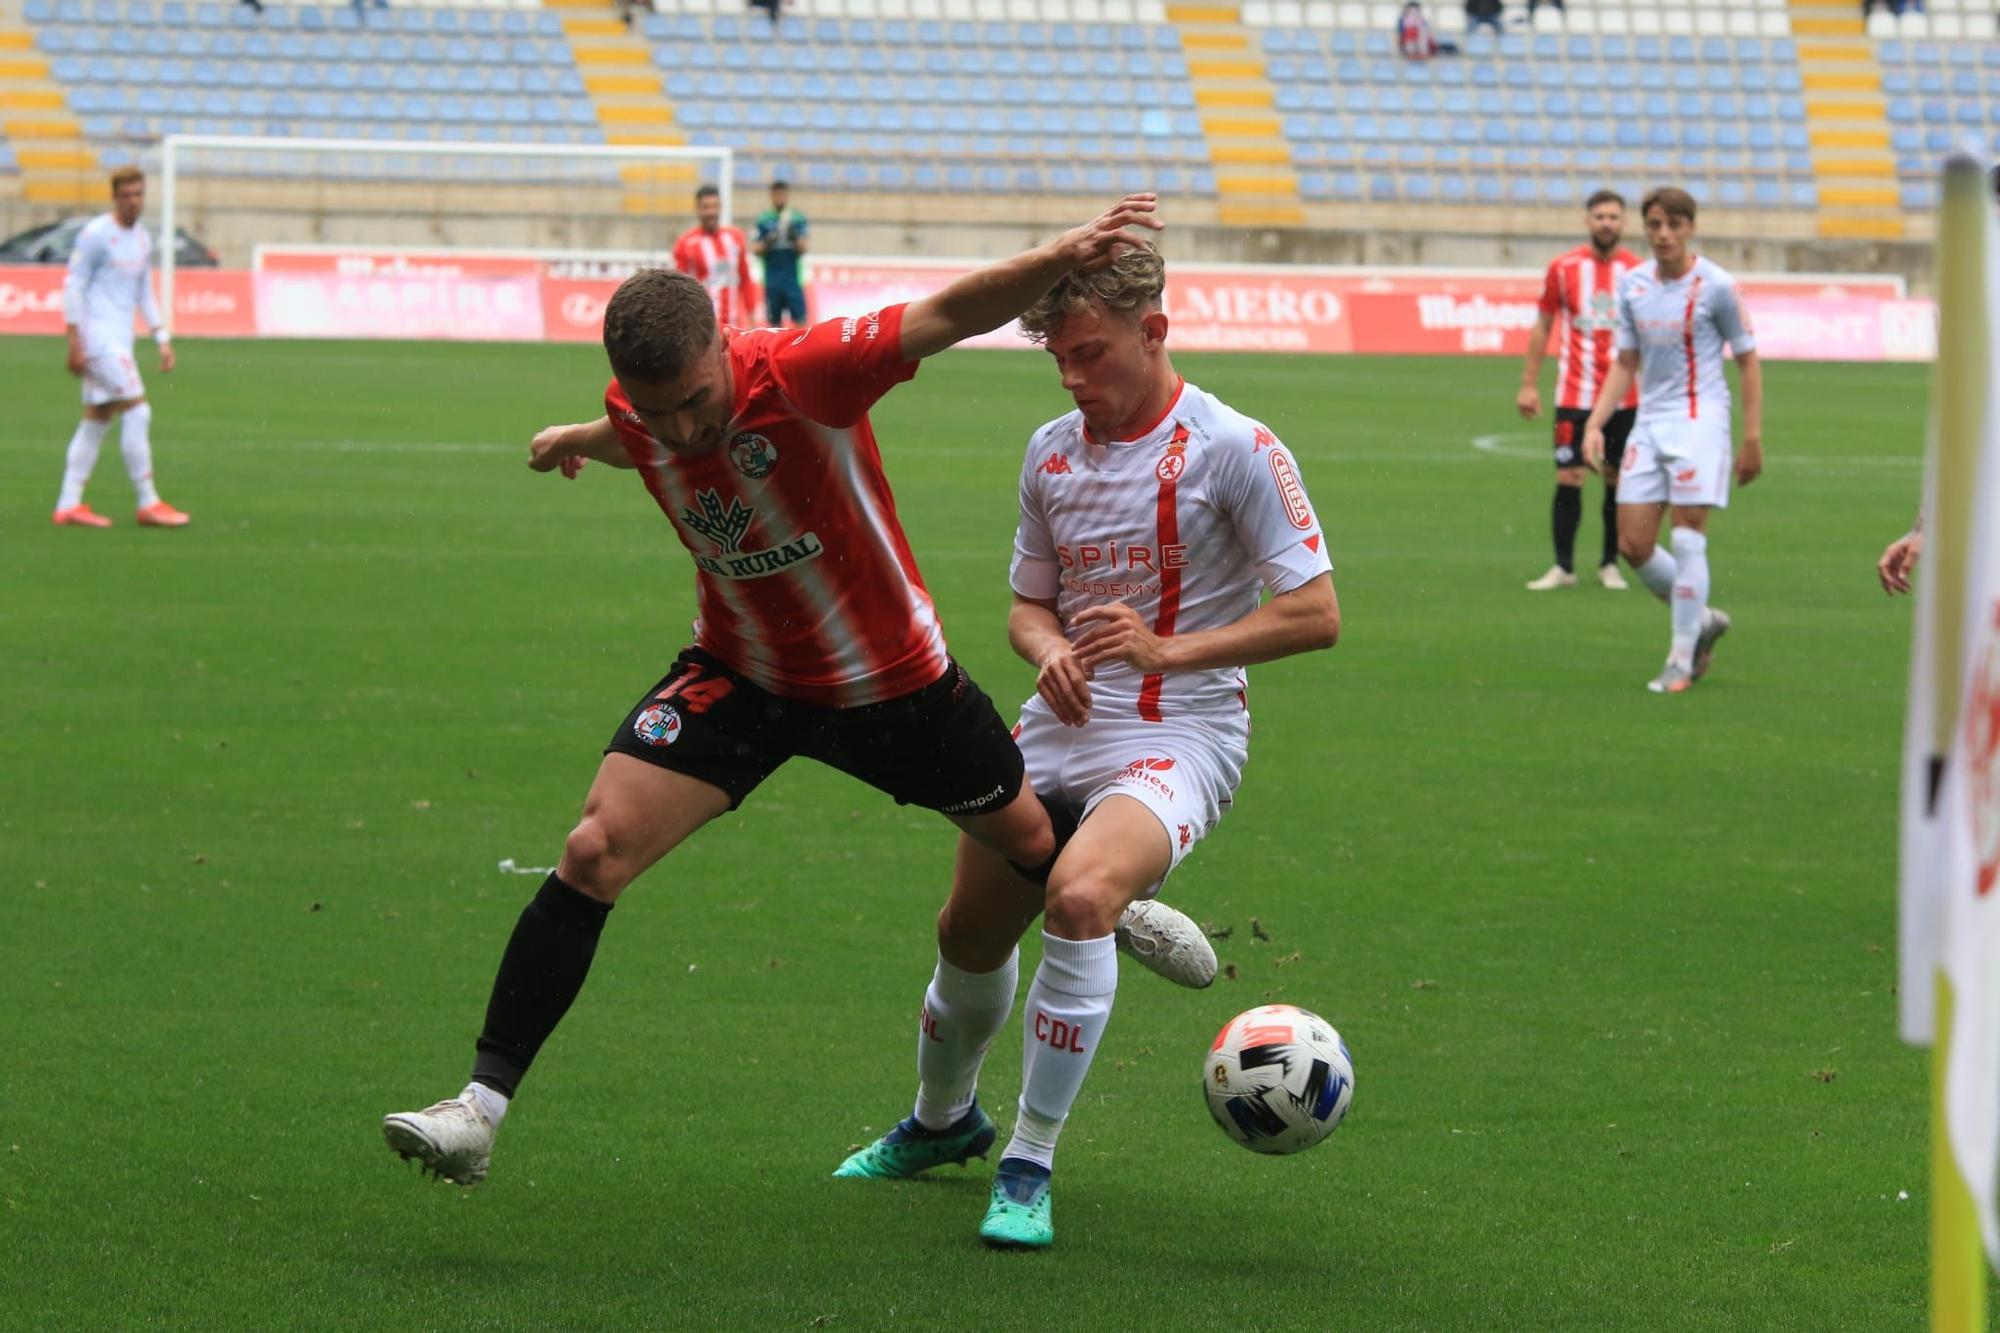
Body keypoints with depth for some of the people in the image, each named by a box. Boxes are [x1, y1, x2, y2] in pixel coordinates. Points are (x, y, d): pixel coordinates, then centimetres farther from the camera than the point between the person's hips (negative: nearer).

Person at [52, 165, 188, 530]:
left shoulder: (142, 239, 15)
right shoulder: (96, 235, -9)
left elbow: (145, 294, 23)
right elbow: (73, 286, -10)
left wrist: (163, 339, 17)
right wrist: (75, 342, -14)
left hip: (119, 339, 9)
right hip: (98, 336, -9)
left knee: (97, 419, 8)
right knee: (137, 411, -12)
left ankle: (68, 506, 10)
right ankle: (148, 504, -9)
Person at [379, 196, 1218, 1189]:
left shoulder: (803, 372, -31)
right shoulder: (643, 416, -15)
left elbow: (952, 315, -41)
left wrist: (1058, 259, -60)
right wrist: (577, 440, 35)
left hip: (890, 679, -2)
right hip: (738, 677, 2)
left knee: (1034, 844, 18)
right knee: (595, 850, -17)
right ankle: (480, 1109, -13)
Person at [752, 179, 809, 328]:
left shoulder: (799, 219, 3)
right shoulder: (763, 220, 5)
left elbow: (803, 248, -2)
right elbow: (757, 251, 5)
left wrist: (794, 236, -22)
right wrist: (767, 243, -16)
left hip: (793, 280, -1)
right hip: (772, 281, 1)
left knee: (800, 319, -10)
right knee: (774, 321, 6)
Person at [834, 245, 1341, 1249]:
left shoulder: (1232, 450, -11)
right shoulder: (1051, 452, 8)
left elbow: (1315, 615, -12)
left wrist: (1167, 651, -21)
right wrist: (1049, 649, -6)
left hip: (1178, 737, -6)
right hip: (1059, 734, 7)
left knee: (1079, 896, -32)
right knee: (970, 933, 12)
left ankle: (1029, 1170, -20)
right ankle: (942, 1121, 46)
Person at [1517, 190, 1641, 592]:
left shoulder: (1638, 272, 2)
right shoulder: (1563, 268, 2)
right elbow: (1542, 327, 8)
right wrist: (1529, 384, 4)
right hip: (1574, 393, -1)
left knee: (1618, 479, 5)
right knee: (1568, 478, -6)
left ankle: (1609, 565, 16)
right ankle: (1563, 567, 2)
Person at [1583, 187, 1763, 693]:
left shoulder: (1715, 286, -7)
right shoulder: (1633, 285, 8)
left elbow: (1748, 361, -1)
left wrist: (1753, 437, -6)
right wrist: (1594, 424, 5)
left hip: (1699, 419, -5)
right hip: (1649, 422, 5)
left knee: (1687, 539, -9)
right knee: (1633, 544, 0)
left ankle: (1681, 660, 0)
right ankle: (1701, 620, 23)